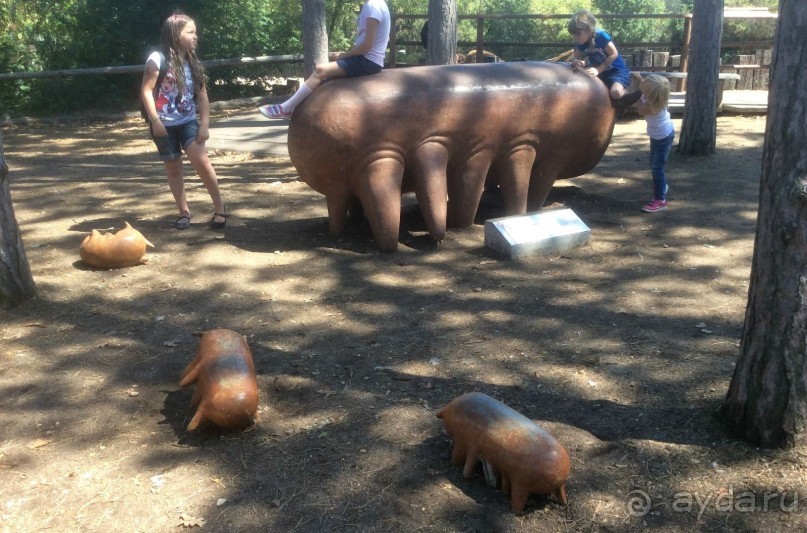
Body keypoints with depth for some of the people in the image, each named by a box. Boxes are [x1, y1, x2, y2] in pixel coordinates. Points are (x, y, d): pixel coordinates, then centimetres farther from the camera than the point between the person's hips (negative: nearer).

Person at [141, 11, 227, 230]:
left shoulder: (192, 62, 6)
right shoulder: (158, 59, -9)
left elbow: (202, 95, 4)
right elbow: (146, 90, -11)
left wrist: (204, 124, -5)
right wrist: (154, 120, -18)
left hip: (188, 121, 2)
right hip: (164, 124, -2)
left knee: (200, 159, -16)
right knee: (173, 167, 6)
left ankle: (219, 205, -6)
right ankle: (184, 211, 17)